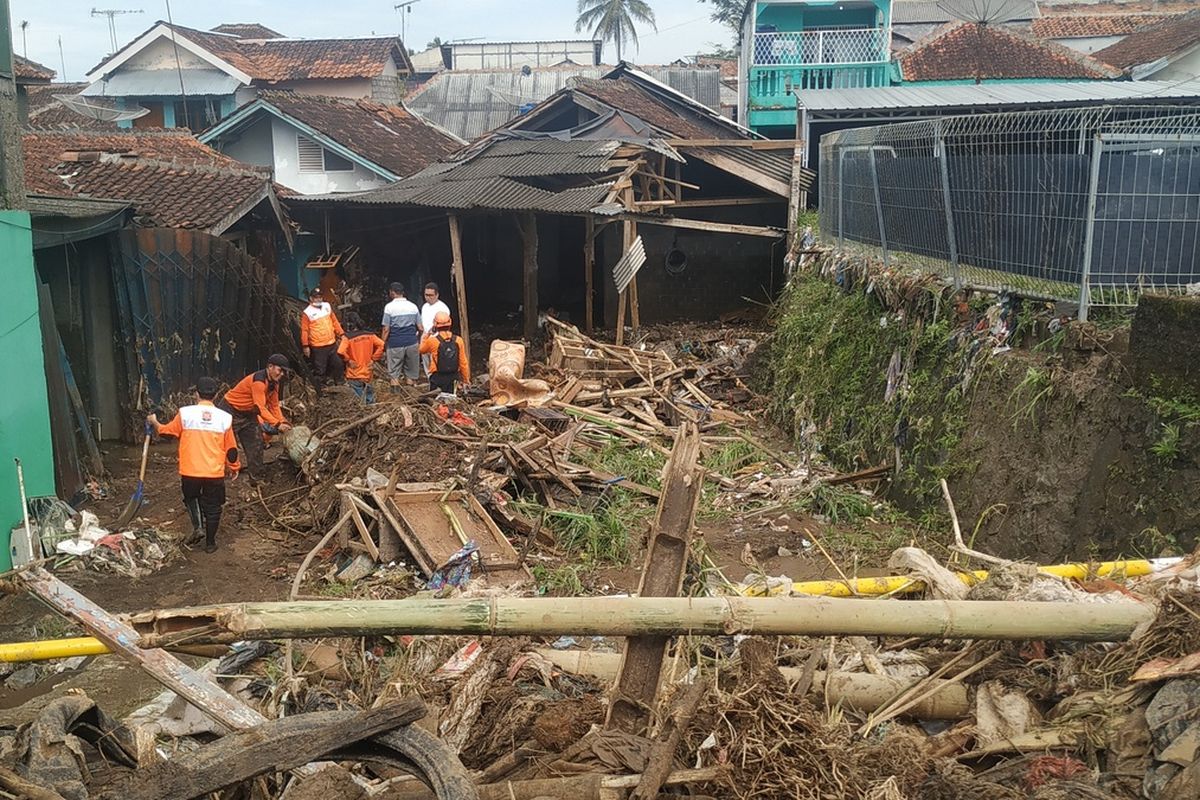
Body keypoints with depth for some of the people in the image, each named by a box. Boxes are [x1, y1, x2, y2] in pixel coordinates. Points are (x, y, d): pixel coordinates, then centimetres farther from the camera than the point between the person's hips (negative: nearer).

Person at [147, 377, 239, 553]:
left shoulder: (185, 413, -6)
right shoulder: (225, 417, -2)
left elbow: (167, 431, 13)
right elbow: (231, 448, 6)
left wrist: (154, 422, 34)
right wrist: (234, 467, 22)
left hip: (190, 472, 0)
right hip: (215, 473, 0)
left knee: (191, 498, 26)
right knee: (212, 507, 14)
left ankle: (198, 527, 7)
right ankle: (210, 543, 20)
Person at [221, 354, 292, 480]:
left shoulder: (274, 383, -1)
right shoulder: (258, 381, -31)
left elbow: (274, 406, 4)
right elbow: (261, 408, -36)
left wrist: (283, 422, -11)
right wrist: (277, 424, -41)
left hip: (248, 414, 9)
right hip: (230, 410, -9)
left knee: (255, 445, 6)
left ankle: (256, 479, 11)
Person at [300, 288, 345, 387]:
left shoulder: (327, 306, 8)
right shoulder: (307, 313, -9)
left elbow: (334, 321, 17)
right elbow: (304, 330, -9)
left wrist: (341, 334, 12)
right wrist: (305, 346, -10)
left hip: (332, 344, 6)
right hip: (318, 348, -6)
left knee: (338, 365, 14)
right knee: (320, 370, -2)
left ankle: (339, 385, 32)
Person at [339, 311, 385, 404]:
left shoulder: (348, 338, -14)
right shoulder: (369, 335, -2)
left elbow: (341, 352, -28)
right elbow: (381, 345, -5)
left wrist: (348, 360, -10)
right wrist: (374, 359, 2)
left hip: (354, 375, -4)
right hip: (367, 373, 4)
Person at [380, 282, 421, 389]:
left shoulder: (389, 307, -6)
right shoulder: (413, 306, 6)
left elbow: (386, 329, -9)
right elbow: (420, 327, 7)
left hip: (395, 344, -3)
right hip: (412, 343, 3)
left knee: (394, 373, 4)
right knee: (411, 373, 11)